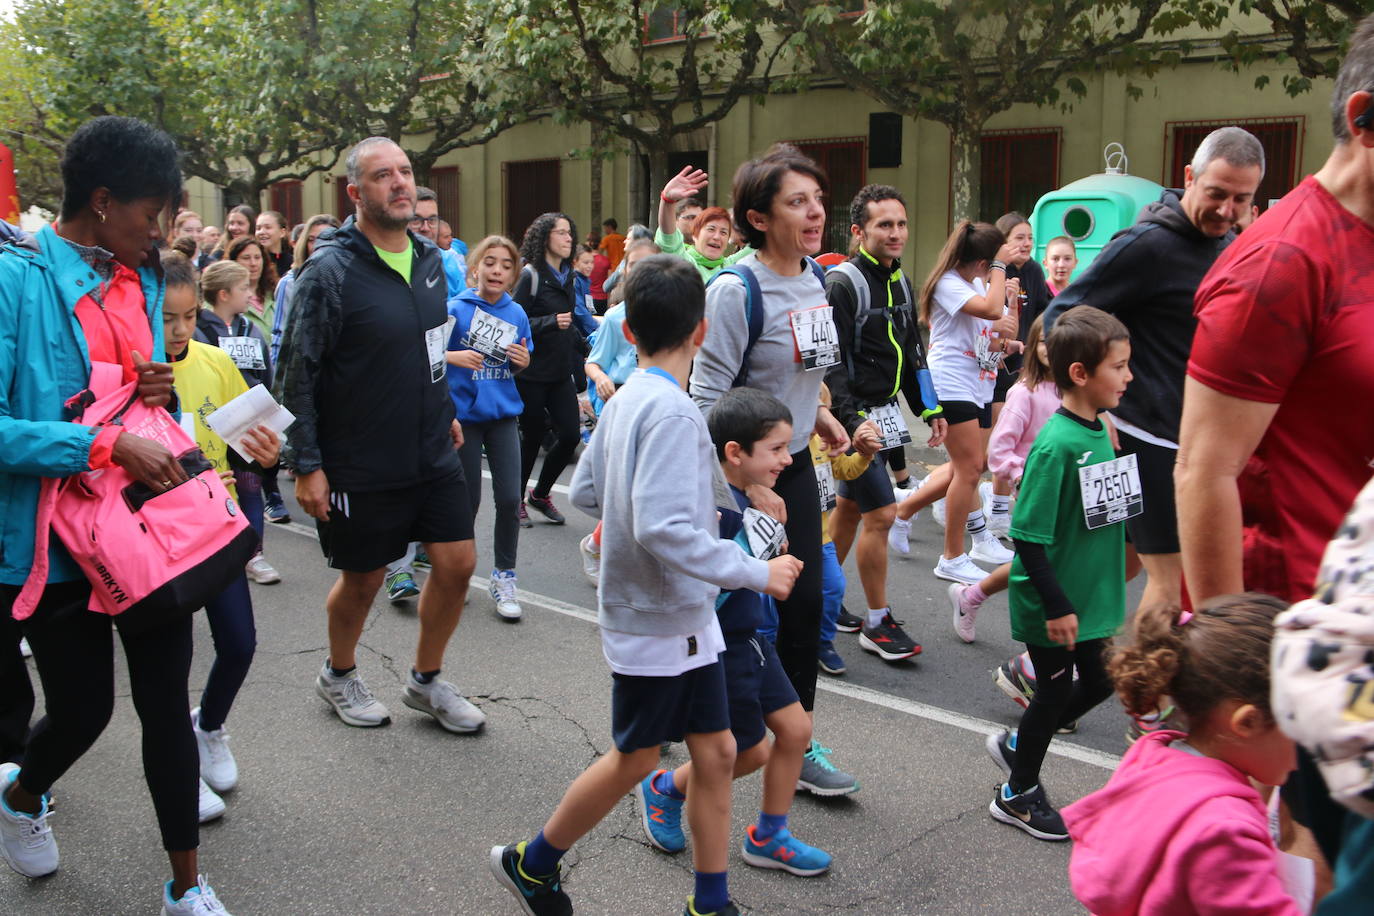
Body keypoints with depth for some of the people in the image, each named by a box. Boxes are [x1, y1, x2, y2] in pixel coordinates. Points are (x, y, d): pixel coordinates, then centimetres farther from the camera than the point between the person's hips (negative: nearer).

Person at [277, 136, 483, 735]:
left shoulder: (430, 258, 5)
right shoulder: (329, 270, -15)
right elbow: (298, 372, -14)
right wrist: (306, 465, -15)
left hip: (433, 454, 6)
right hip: (360, 466, -6)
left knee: (457, 563, 5)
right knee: (363, 578, 10)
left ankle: (426, 680, 27)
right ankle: (339, 676, 38)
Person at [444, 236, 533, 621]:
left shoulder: (516, 313, 3)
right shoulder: (455, 308, -8)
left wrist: (523, 360, -8)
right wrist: (455, 357, -24)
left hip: (503, 414, 3)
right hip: (464, 414, -3)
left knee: (509, 499, -2)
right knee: (467, 500, 6)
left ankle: (503, 577, 13)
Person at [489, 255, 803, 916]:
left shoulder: (624, 400, 5)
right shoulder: (673, 413, -23)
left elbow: (584, 494, 12)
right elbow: (663, 530, -31)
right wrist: (758, 573, -25)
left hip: (686, 619, 8)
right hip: (657, 621, -8)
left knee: (715, 751, 12)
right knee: (635, 759, 9)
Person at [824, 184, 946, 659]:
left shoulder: (900, 282, 12)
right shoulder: (843, 284, -16)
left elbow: (912, 352, 20)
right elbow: (829, 363, -21)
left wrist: (931, 410, 15)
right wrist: (853, 420, -29)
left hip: (884, 410, 9)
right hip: (855, 416, -9)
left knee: (848, 508, 17)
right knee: (881, 513, -8)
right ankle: (877, 624, 4)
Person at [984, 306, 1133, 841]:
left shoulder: (1100, 430, 2)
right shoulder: (1056, 444, -25)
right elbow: (1029, 538, -24)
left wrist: (1105, 588, 19)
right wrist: (1056, 606, -22)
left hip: (1090, 595, 8)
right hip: (1053, 602, -8)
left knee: (1099, 682, 18)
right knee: (1055, 692, 7)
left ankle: (1017, 743, 39)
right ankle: (1017, 794, 29)